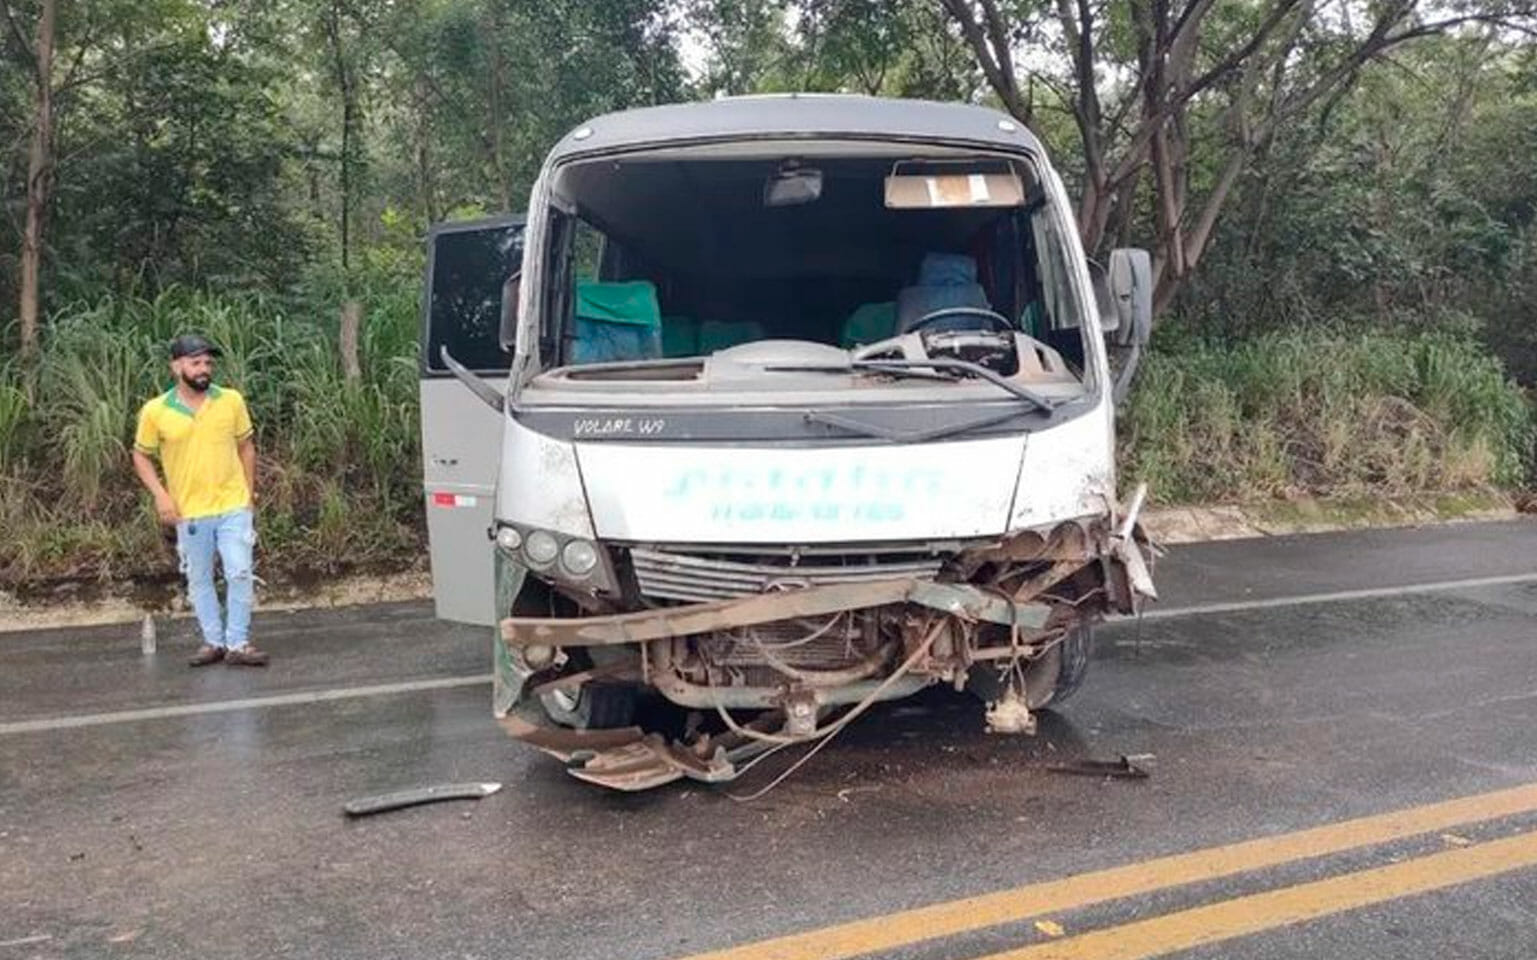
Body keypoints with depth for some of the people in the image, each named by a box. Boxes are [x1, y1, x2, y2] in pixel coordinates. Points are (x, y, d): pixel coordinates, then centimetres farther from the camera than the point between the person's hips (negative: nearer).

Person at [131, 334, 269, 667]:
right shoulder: (155, 411, -5)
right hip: (189, 513, 0)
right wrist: (160, 495, -7)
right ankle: (213, 641, 25)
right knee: (199, 580, 11)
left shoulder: (232, 401, -2)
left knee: (241, 574, -4)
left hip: (233, 507, 0)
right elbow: (141, 456, 6)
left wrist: (248, 493, 6)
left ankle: (238, 644, 7)